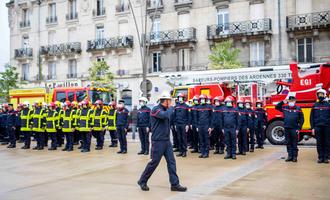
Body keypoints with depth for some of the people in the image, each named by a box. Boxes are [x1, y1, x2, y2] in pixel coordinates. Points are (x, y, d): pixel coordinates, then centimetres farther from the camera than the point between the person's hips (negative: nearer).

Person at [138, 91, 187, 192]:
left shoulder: (165, 109, 14)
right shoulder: (156, 109, -13)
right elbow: (165, 115, -31)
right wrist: (170, 107, -17)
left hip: (167, 140, 8)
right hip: (158, 141, -8)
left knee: (171, 162, 3)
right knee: (154, 162, -1)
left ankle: (175, 184, 6)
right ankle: (142, 181, 16)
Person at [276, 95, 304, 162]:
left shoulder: (298, 109, 3)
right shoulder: (285, 108, 9)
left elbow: (301, 119, 2)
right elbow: (277, 107, 16)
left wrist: (299, 128, -5)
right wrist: (282, 102, 4)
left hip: (294, 129, -3)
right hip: (286, 128, 3)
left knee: (294, 143, 2)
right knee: (288, 143, 7)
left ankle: (295, 156, 8)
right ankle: (290, 156, 14)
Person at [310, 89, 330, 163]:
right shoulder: (315, 105, 10)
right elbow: (312, 117, 10)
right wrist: (312, 128, 3)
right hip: (318, 127, 1)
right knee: (319, 143, 3)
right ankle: (320, 157, 9)